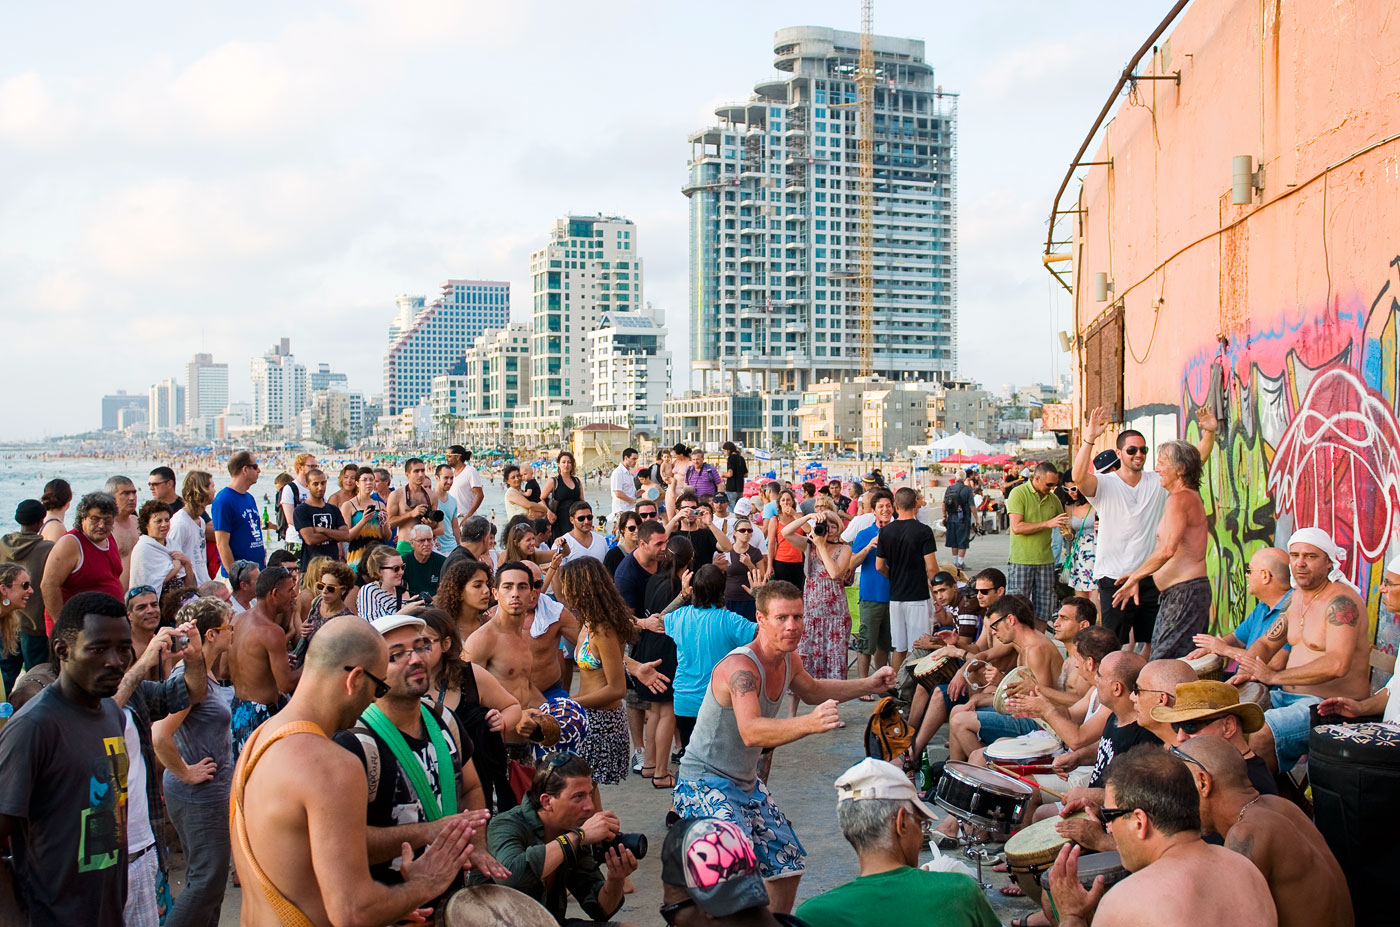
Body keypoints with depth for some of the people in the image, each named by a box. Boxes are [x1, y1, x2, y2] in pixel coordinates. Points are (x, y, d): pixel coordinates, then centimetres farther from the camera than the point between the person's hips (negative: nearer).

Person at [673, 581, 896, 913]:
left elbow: (812, 690, 23)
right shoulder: (741, 666, -29)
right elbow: (751, 732, -45)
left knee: (788, 864, 20)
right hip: (705, 783, -9)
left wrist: (868, 684, 13)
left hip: (747, 783, 9)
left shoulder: (789, 660, -1)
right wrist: (809, 723, -60)